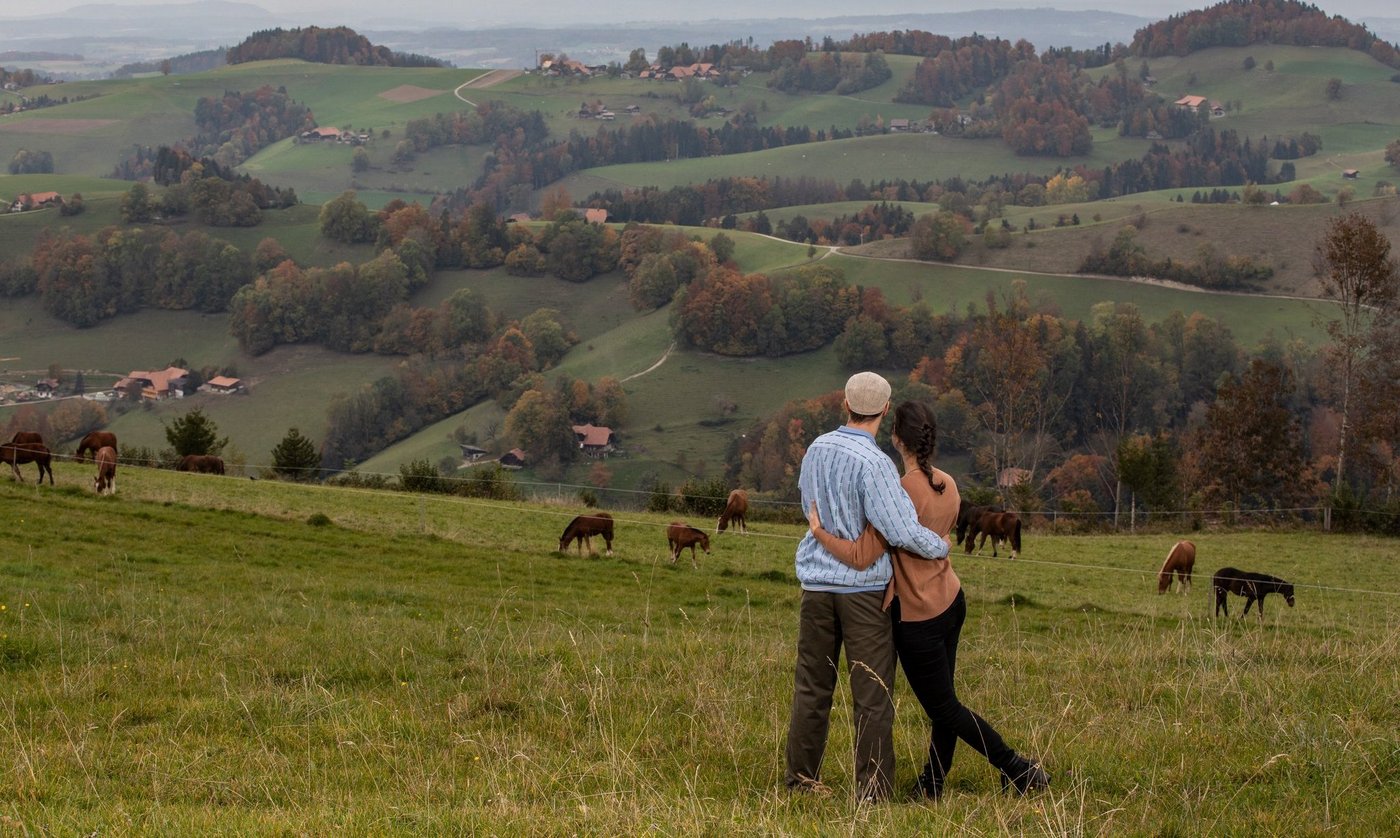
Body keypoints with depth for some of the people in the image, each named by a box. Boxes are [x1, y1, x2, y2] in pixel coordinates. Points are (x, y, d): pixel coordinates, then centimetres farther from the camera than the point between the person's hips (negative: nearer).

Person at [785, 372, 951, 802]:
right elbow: (903, 532, -21)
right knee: (872, 694, 1)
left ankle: (802, 777, 19)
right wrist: (940, 546, -3)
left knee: (812, 687, 13)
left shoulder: (817, 449, 2)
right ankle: (873, 790, 2)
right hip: (863, 588, -6)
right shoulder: (874, 464, -18)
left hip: (817, 584, 6)